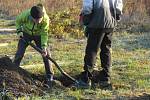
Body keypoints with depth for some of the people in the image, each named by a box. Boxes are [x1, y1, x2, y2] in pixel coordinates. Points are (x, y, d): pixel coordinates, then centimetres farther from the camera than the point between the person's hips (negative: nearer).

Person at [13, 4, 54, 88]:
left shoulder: (46, 19, -35)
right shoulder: (25, 15, -35)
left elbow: (44, 34, -24)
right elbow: (18, 21, -11)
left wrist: (44, 46, -31)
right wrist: (19, 30, -22)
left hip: (39, 35, 0)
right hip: (26, 33, 0)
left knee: (46, 54, -6)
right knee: (19, 53, -5)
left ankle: (50, 76, 5)